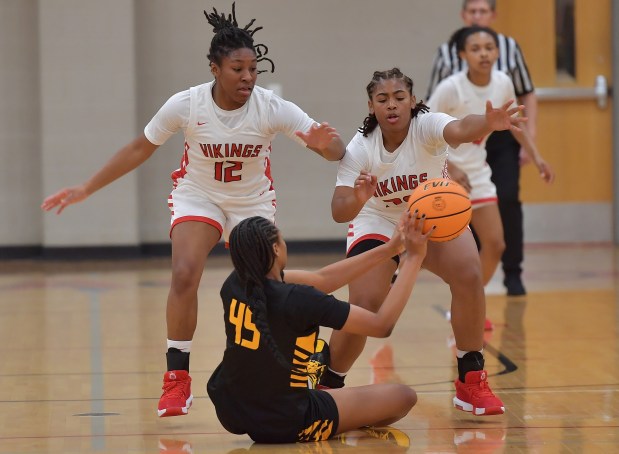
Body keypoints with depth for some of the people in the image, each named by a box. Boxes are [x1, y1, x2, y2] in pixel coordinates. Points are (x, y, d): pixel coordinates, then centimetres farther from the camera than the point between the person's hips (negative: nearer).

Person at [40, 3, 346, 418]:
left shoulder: (272, 108, -24)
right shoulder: (186, 106, -22)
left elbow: (337, 150, -26)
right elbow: (140, 149, -6)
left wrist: (326, 145, -51)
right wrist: (85, 190, -6)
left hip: (254, 202, 1)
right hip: (198, 196, -1)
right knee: (184, 275, -23)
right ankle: (177, 379, -12)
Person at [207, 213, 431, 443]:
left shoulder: (234, 285, -6)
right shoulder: (298, 300, -26)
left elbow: (320, 279, 4)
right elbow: (382, 324, -18)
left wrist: (389, 248, 6)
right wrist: (414, 257, -12)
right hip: (285, 426, -6)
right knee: (403, 396, 9)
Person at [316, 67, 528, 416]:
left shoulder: (427, 126, -25)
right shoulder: (360, 149, -22)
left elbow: (460, 130, -49)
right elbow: (339, 212, -29)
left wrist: (488, 124, -71)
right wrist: (357, 198, -52)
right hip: (378, 225, -1)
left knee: (469, 276, -25)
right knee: (364, 310, -17)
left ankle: (471, 381, -9)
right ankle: (326, 385, 9)